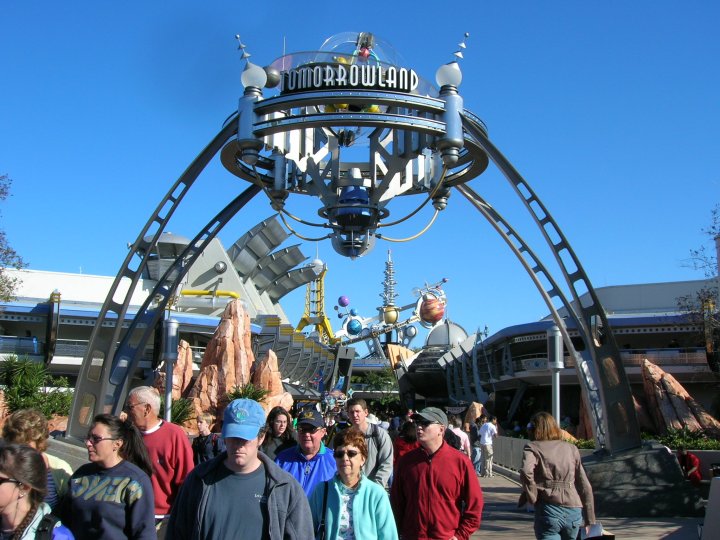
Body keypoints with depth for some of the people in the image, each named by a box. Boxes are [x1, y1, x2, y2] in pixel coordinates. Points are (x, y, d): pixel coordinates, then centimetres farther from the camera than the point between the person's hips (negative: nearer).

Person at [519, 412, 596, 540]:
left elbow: (526, 473, -19)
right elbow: (585, 487, 13)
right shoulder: (571, 449, 15)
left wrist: (533, 498, -4)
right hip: (574, 513, 4)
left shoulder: (532, 448, 4)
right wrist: (589, 521, 17)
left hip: (549, 511, -4)